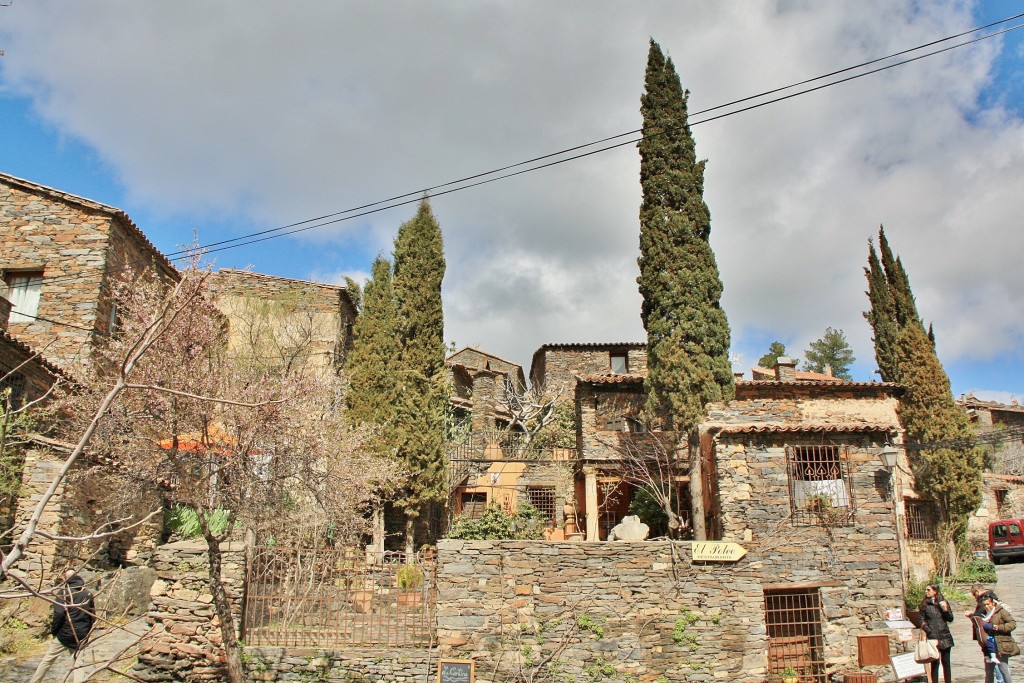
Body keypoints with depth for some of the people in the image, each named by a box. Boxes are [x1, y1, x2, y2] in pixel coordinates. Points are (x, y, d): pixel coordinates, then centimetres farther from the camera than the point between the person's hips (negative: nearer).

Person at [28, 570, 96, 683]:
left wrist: (53, 630, -3)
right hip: (81, 636, 3)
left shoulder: (63, 591, -5)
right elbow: (92, 616, 10)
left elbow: (59, 613, -16)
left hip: (65, 634, -3)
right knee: (77, 661, 10)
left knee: (48, 660, 12)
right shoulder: (87, 593, 8)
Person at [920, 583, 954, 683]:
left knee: (946, 662, 8)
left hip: (945, 636, 2)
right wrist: (928, 630, -10)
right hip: (932, 637, -2)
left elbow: (950, 619, 8)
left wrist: (945, 610, -9)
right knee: (935, 662, -1)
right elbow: (922, 620, 4)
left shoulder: (943, 602, 7)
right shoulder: (924, 604, 3)